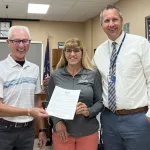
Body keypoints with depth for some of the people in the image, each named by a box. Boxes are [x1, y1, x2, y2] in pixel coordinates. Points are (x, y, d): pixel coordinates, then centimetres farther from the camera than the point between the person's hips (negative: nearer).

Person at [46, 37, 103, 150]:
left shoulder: (94, 74, -2)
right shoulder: (55, 76, 1)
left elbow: (100, 101, 0)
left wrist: (89, 111, -17)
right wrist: (57, 122, -9)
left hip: (88, 132, 0)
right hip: (62, 131, 1)